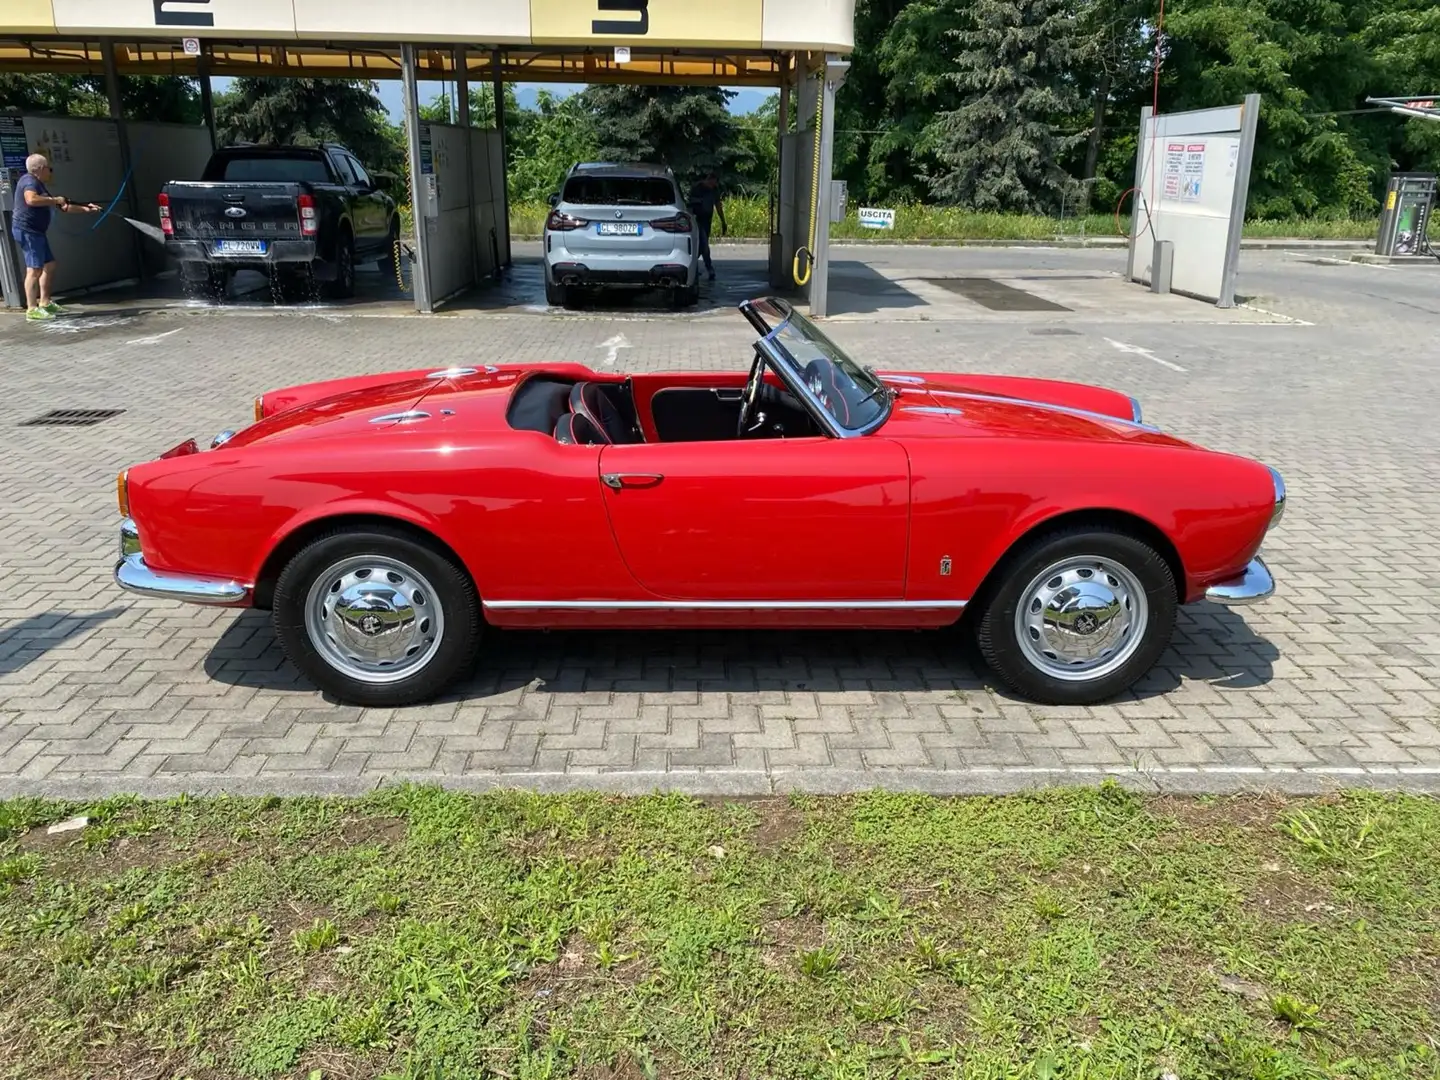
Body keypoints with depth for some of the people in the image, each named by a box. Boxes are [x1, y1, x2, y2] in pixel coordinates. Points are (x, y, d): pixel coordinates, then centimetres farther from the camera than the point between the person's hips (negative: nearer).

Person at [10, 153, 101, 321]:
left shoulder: (39, 185, 21)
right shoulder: (29, 181, -11)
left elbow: (62, 207, 27)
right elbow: (31, 199, -33)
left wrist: (85, 209, 25)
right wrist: (55, 199, -22)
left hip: (35, 231, 11)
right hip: (26, 230, -11)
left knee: (49, 265, 17)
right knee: (34, 269, -13)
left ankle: (44, 303, 24)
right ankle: (32, 309, -16)